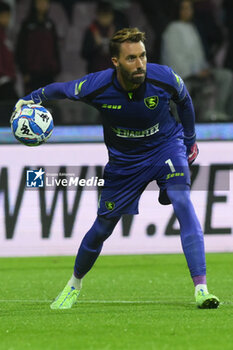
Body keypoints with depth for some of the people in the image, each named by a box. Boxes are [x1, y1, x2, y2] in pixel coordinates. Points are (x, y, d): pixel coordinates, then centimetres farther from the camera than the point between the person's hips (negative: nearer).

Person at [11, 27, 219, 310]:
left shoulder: (164, 78, -24)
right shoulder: (95, 87, -25)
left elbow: (184, 101, 1)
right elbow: (60, 90, -1)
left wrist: (189, 140, 12)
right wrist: (32, 99, -7)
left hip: (165, 146, -1)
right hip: (123, 159, 1)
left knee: (182, 201, -27)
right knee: (103, 226, 8)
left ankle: (201, 289, -30)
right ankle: (75, 283, 38)